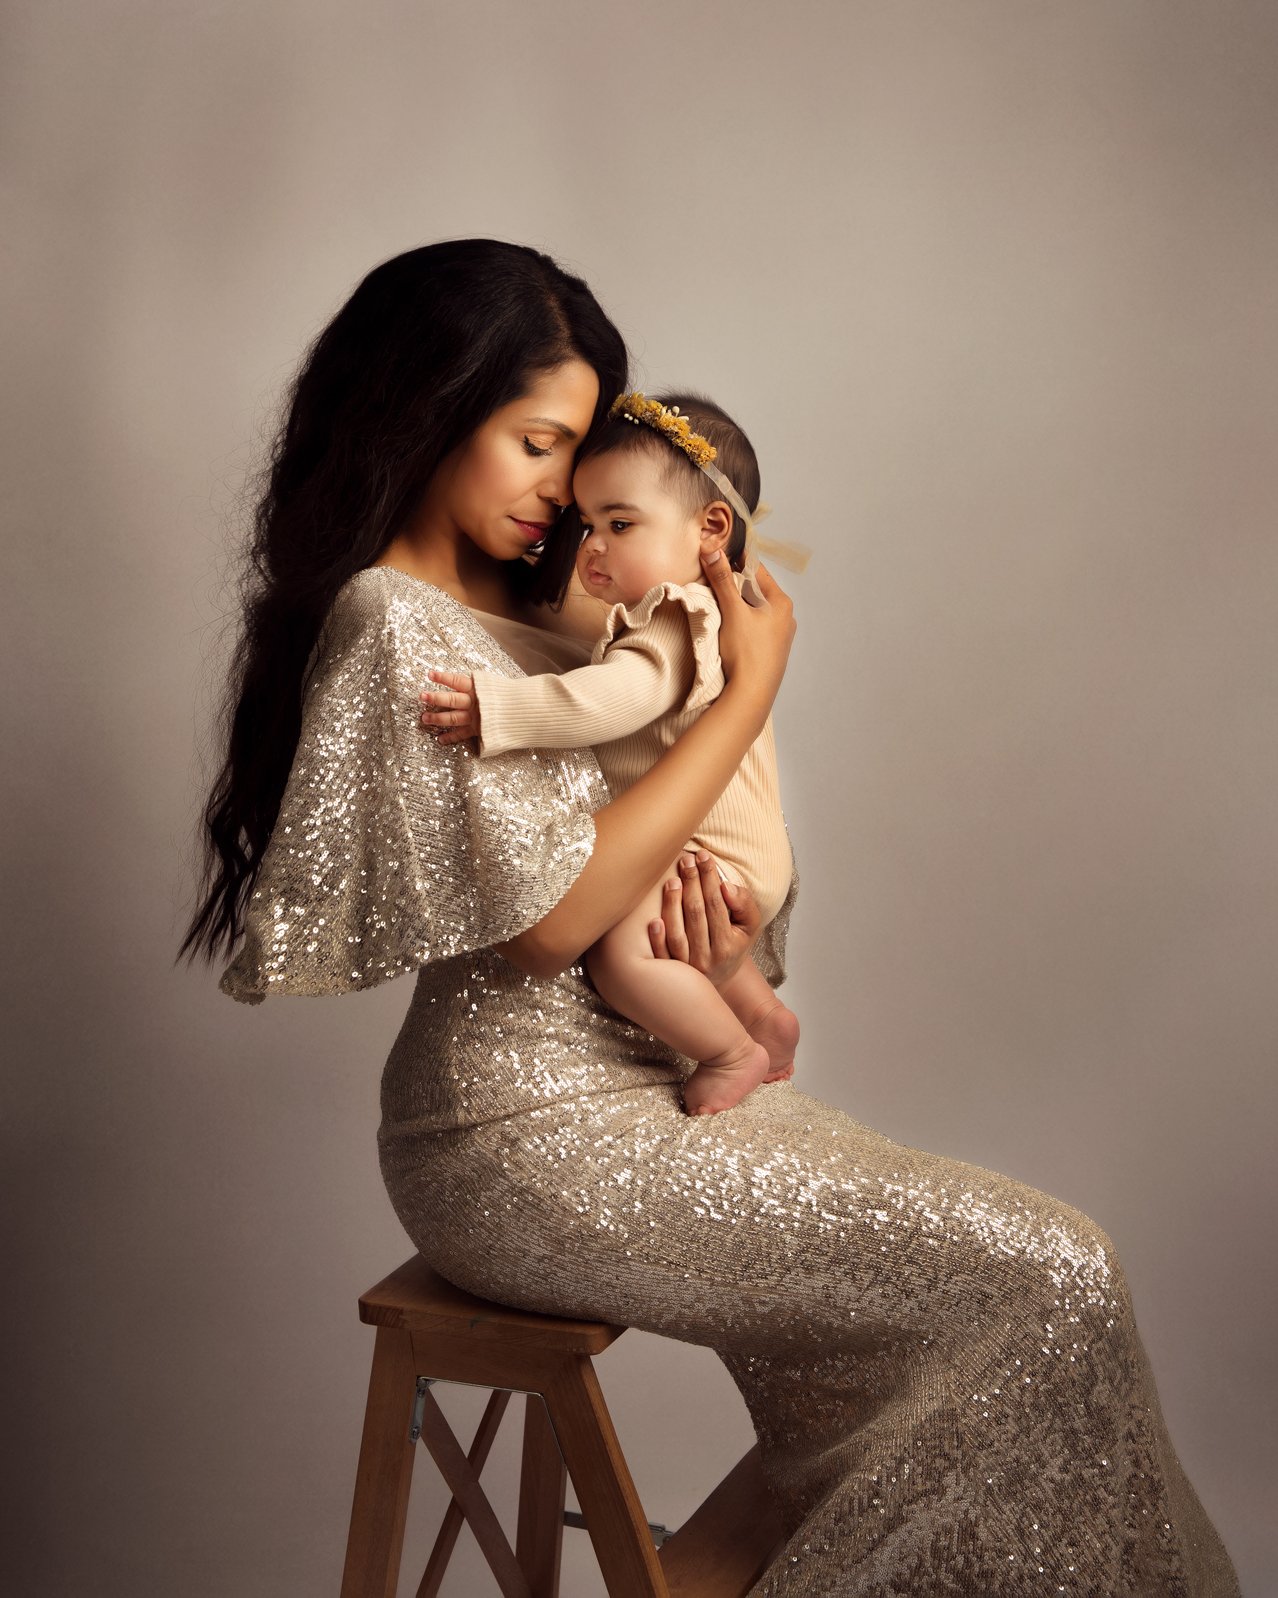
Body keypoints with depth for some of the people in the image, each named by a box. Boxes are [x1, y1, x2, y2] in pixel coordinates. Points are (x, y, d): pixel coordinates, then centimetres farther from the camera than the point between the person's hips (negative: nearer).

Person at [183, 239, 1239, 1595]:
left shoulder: (520, 601, 14)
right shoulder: (390, 622, -14)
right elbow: (547, 912, -20)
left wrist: (720, 929, -3)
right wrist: (751, 689, -13)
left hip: (639, 1070, 9)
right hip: (526, 1145, -9)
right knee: (1049, 1281, -12)